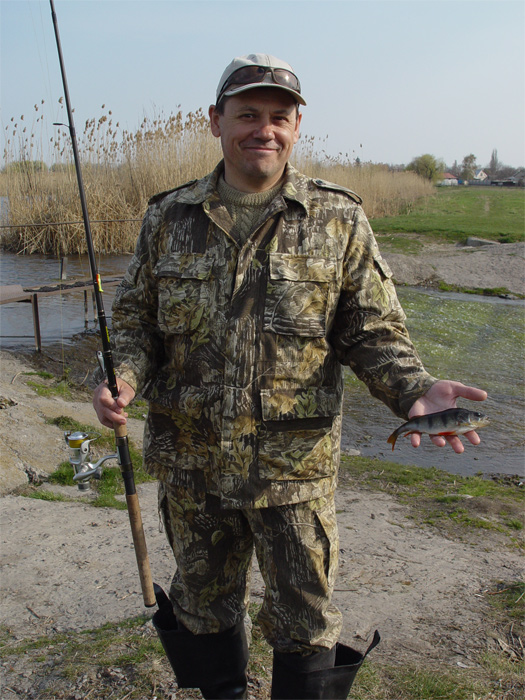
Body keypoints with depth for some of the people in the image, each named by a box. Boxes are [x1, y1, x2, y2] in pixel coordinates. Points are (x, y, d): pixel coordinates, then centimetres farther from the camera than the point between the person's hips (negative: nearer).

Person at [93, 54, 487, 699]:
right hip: (189, 463, 3)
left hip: (294, 467, -2)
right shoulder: (168, 218, 1)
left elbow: (374, 332, -3)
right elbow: (135, 318, 7)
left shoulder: (338, 221, -4)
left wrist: (415, 389, -22)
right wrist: (123, 377, -14)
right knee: (204, 604, 23)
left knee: (305, 623, 13)